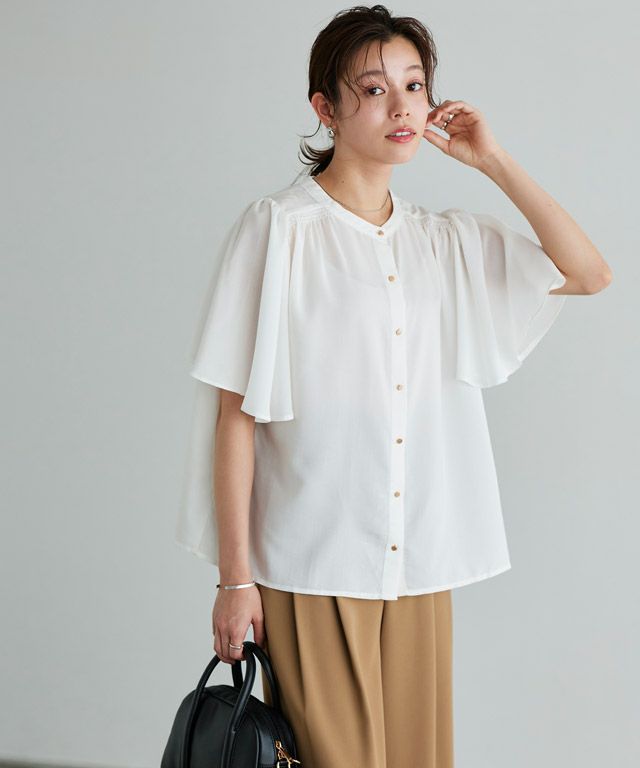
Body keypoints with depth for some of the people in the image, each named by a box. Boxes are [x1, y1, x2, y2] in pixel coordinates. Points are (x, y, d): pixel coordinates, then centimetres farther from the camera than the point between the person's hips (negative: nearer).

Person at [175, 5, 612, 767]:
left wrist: (494, 161, 2)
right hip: (312, 568, -5)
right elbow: (234, 415, -7)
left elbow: (589, 273, 7)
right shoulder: (277, 228, -6)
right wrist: (235, 577, -10)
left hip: (421, 563, 5)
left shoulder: (448, 240, 10)